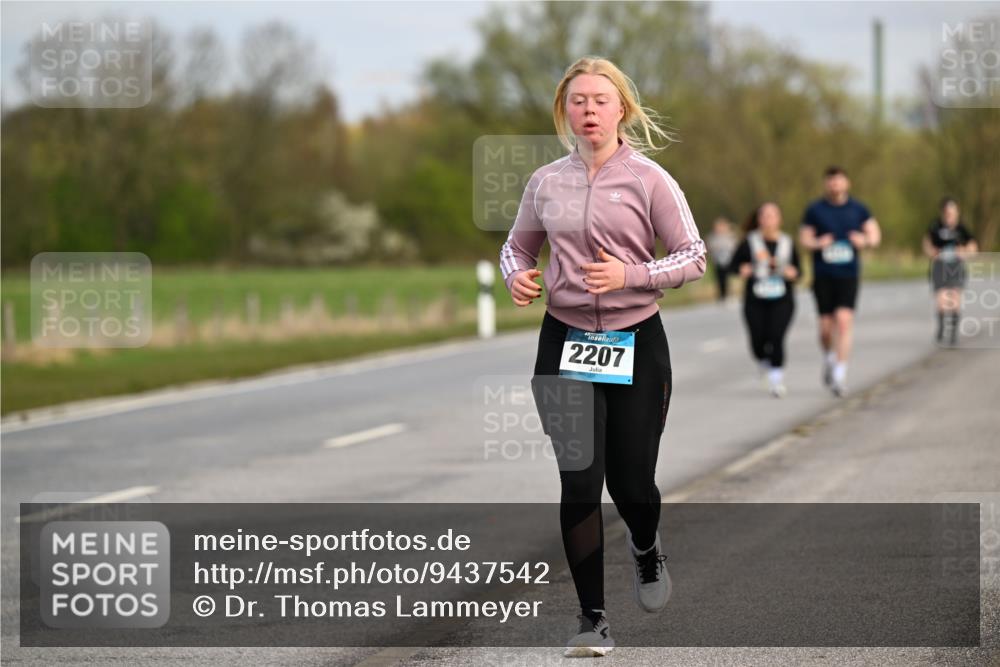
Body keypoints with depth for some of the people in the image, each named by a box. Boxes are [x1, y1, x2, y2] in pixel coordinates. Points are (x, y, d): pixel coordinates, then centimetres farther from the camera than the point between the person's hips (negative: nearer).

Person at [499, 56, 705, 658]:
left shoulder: (648, 179, -5)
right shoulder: (545, 183, 4)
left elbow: (694, 256, -5)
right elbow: (519, 244, 19)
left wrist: (631, 275, -19)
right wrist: (517, 275, -5)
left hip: (637, 342, -2)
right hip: (565, 342, 2)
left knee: (632, 482, 2)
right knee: (580, 483, -5)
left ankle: (646, 550, 39)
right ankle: (593, 617, 4)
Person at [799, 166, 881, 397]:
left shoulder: (858, 209, 6)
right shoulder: (815, 210, 4)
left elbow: (875, 234, 11)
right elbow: (804, 237, 7)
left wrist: (865, 241, -12)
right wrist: (817, 244, -14)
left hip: (848, 273, 0)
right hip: (823, 274, 0)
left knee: (844, 319, -15)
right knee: (826, 325, 0)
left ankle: (840, 373, -13)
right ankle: (828, 358, 33)